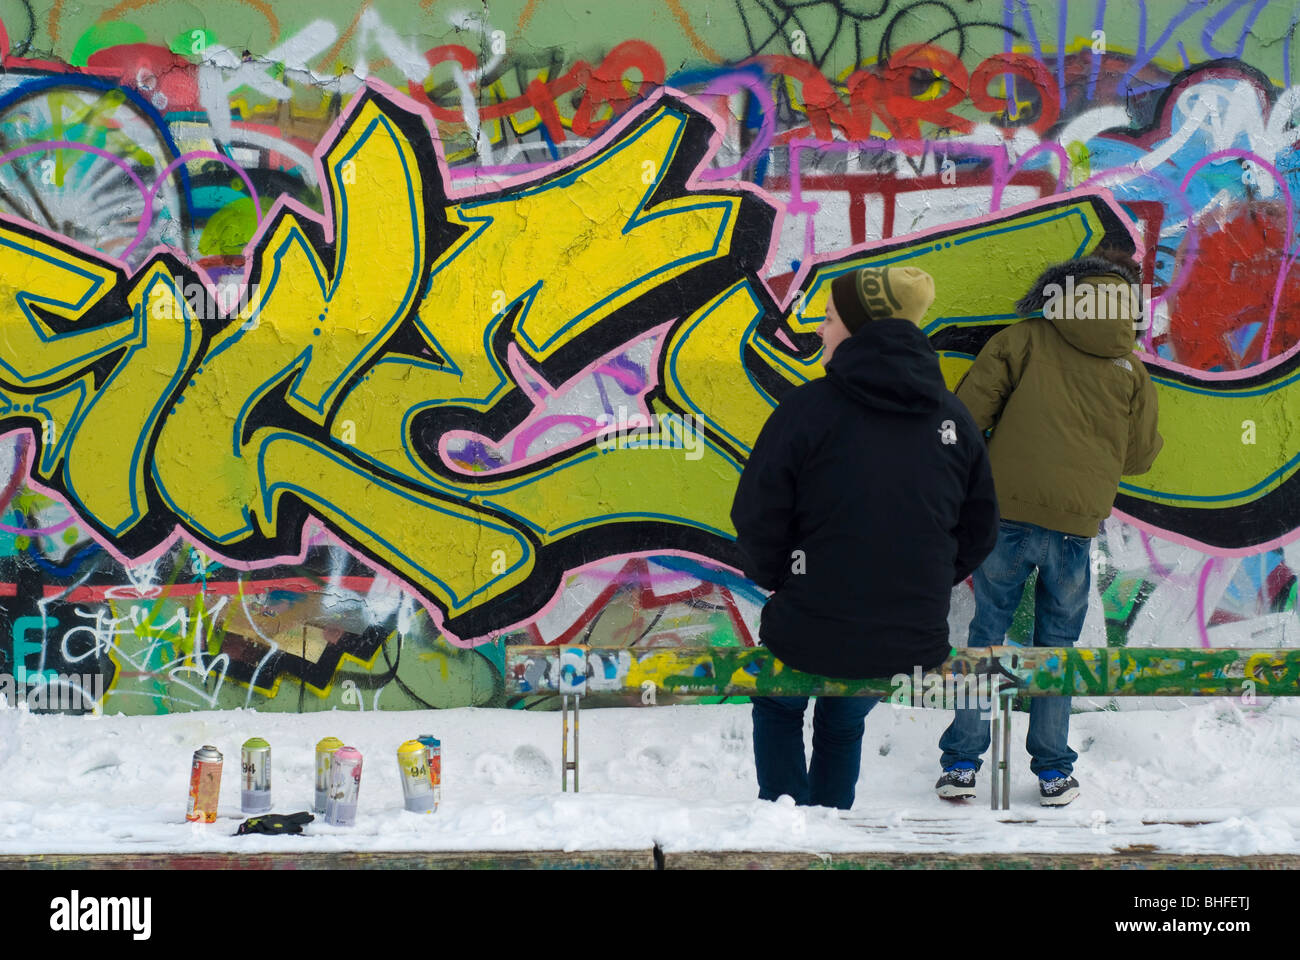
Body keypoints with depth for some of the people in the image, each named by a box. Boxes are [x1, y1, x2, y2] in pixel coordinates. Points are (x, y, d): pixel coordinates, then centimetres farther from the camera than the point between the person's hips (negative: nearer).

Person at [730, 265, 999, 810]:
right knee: (844, 724, 32)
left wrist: (775, 577, 9)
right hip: (915, 646, 4)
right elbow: (978, 533, 9)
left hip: (812, 639, -4)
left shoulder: (808, 407, -14)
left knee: (778, 709, 29)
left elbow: (758, 520, -10)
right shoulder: (952, 419, 0)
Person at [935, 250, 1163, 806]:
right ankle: (1053, 772, 13)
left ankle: (961, 764, 5)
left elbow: (966, 415, -1)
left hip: (1006, 514, -1)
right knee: (1057, 645, 13)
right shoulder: (1131, 370, 8)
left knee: (986, 636, 8)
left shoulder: (1022, 340, 4)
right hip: (1076, 525, 1)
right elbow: (1139, 456, 14)